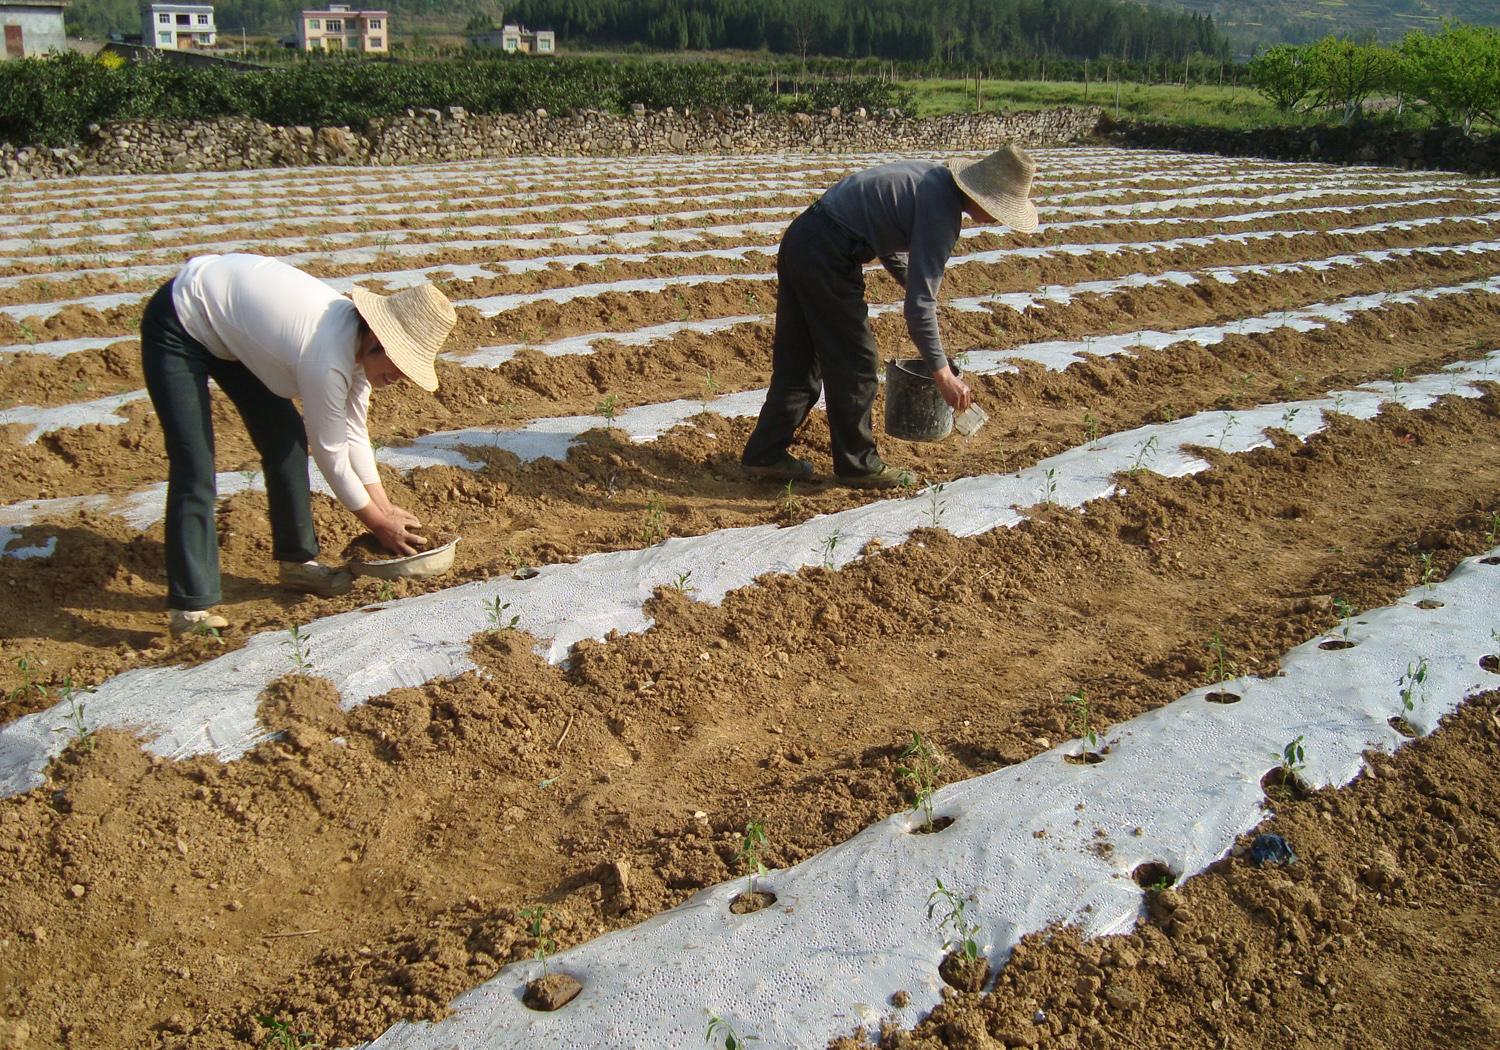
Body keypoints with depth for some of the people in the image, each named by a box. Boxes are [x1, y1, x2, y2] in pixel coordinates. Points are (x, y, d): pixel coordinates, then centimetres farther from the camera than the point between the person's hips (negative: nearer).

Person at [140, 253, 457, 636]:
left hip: (227, 325, 9)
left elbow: (354, 435, 0)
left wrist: (386, 509, 0)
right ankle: (190, 609, -8)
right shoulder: (327, 360, -35)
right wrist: (380, 522, -10)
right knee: (195, 470, -14)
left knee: (286, 439, 7)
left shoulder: (362, 341, -10)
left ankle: (297, 561, 20)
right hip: (177, 326, -9)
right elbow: (329, 451, -22)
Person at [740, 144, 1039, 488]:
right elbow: (919, 304, -18)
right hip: (828, 258, -10)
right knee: (855, 363, 3)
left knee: (797, 360, 15)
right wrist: (942, 373, -14)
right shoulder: (941, 214, -16)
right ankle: (857, 464, 15)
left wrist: (912, 281, 20)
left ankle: (765, 454, 21)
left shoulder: (935, 176, 12)